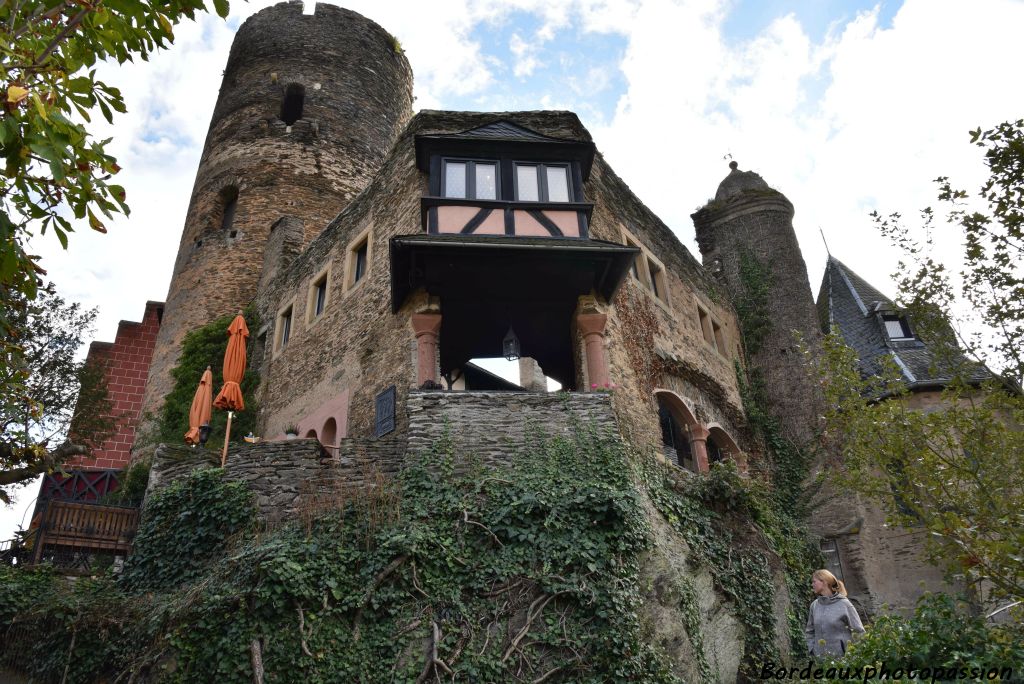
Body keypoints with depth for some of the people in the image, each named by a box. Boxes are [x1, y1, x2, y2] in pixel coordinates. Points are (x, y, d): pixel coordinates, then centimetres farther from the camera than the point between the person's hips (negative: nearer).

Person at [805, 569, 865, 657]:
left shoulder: (844, 604, -6)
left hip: (841, 657, -4)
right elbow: (810, 632, 16)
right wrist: (812, 649, 4)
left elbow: (859, 631, -4)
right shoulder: (814, 605, 6)